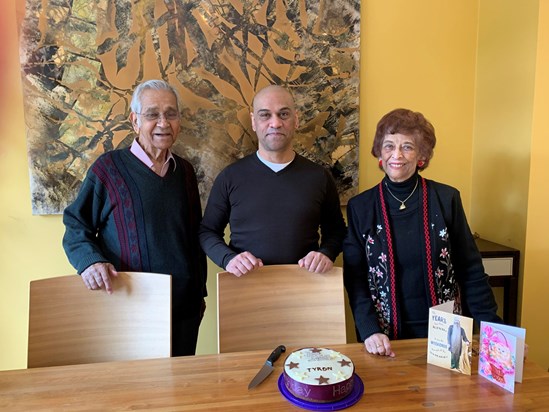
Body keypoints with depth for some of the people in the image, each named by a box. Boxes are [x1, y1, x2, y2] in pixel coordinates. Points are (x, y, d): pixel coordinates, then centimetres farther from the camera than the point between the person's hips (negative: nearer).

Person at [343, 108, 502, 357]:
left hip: (442, 332, 1)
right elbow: (354, 276, -4)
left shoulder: (447, 199, -4)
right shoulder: (360, 206, -4)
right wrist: (369, 329, -16)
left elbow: (470, 269, 0)